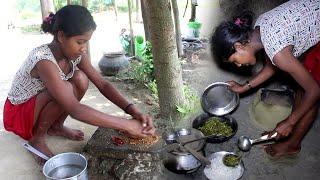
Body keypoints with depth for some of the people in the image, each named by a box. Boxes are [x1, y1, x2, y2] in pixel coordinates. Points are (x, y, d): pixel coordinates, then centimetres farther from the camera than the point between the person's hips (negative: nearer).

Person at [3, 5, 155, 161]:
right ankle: (37, 137, -7)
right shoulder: (43, 59, -36)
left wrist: (132, 110, -28)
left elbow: (103, 85, -12)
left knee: (80, 78, -16)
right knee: (66, 89, -32)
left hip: (41, 104, 7)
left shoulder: (76, 54, -13)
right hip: (18, 113, -6)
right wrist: (126, 125, -43)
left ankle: (56, 127, 4)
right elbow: (75, 110, -43)